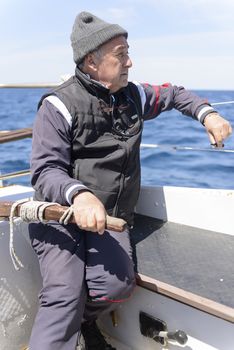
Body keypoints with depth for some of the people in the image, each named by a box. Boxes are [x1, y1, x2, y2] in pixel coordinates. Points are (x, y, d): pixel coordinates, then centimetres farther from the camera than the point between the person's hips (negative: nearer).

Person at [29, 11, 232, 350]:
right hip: (60, 213, -4)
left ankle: (83, 320, 11)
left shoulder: (133, 96, 10)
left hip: (111, 219, 5)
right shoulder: (59, 105, -9)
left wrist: (206, 113, 12)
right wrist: (78, 194, -35)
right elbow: (45, 171, -16)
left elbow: (172, 94, 28)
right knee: (65, 295, -25)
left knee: (118, 284, -21)